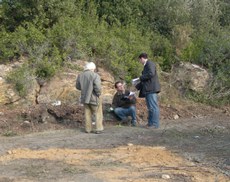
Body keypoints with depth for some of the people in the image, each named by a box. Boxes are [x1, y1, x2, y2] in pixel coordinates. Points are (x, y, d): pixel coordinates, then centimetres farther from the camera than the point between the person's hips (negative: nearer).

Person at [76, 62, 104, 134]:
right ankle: (99, 129, 3)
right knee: (98, 113, 7)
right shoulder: (95, 75, -16)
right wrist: (99, 94, -7)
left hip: (84, 97, 5)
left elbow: (78, 86, 11)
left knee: (88, 113, 15)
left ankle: (88, 129, 17)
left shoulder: (80, 75, 3)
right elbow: (97, 87, -23)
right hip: (94, 98, -5)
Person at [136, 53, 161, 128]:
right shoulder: (146, 65, 23)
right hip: (148, 90, 10)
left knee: (153, 106, -8)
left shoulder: (150, 64, -6)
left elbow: (151, 74, -23)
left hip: (151, 89, -10)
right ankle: (150, 123, 17)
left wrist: (141, 77, -11)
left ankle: (155, 124, -7)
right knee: (150, 107, 12)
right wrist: (137, 86, 24)